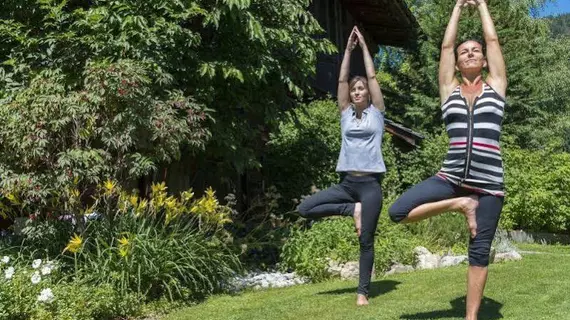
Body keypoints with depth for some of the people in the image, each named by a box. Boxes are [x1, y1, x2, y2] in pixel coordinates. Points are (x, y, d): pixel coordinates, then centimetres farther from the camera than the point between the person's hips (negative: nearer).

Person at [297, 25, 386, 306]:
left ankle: (363, 291, 12)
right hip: (346, 182, 3)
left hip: (370, 183, -3)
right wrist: (349, 48, 11)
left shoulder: (376, 112, 6)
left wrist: (364, 46, 9)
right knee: (305, 209, -9)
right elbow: (342, 79, 9)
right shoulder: (346, 114, 13)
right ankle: (352, 210, 2)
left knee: (366, 241, 0)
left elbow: (372, 76, 3)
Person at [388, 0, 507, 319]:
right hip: (451, 177, 2)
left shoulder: (496, 86, 8)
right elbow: (446, 45, 11)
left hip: (489, 184, -1)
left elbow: (493, 39, 10)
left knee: (479, 251, 3)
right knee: (398, 212, -13)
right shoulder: (449, 89, 10)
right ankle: (458, 204, 2)